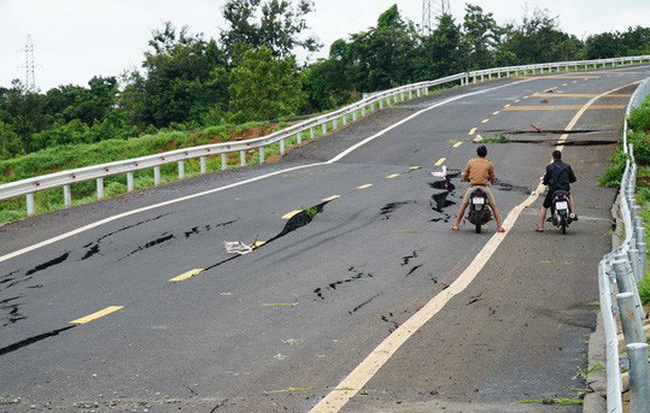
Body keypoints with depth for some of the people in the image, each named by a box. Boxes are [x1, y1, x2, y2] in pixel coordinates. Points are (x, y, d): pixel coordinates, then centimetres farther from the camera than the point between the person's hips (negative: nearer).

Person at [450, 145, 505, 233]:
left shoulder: (471, 162, 5)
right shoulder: (489, 164, 3)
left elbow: (464, 177, 9)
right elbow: (493, 178, 11)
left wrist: (463, 178, 33)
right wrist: (492, 181, 35)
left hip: (472, 187, 1)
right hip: (485, 187, -1)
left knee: (463, 205, 18)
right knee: (494, 207, 12)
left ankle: (456, 225, 15)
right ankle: (499, 227, 4)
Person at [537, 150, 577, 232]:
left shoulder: (549, 167, -2)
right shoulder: (567, 166, 5)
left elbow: (545, 181, 2)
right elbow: (573, 179, 10)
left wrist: (544, 181, 26)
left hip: (552, 191, -2)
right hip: (565, 190, 2)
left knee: (544, 207, 15)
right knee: (570, 197, 37)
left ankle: (541, 227, 11)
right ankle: (573, 214, 18)